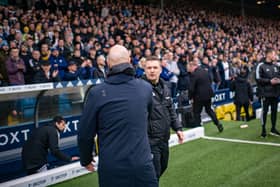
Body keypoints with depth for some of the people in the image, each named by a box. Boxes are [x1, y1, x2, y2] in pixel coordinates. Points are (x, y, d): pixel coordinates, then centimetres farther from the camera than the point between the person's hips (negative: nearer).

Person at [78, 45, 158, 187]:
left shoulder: (97, 93, -10)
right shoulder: (145, 88, -2)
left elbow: (85, 133, -5)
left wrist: (86, 159, 12)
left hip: (111, 166, 0)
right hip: (142, 163, 1)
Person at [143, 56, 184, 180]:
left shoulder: (165, 87, 10)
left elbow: (171, 110, 18)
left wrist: (177, 128, 14)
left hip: (164, 138, 8)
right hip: (149, 139, -8)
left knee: (162, 167, 22)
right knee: (153, 173, 0)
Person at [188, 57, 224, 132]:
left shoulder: (193, 74, -18)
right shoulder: (205, 71, 5)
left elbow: (191, 88, -18)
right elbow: (210, 81, 15)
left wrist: (191, 97, -4)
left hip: (199, 96, -7)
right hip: (208, 93, 7)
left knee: (196, 112, 7)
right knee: (209, 109, 22)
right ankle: (218, 124, 18)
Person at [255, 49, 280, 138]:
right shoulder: (261, 66, -7)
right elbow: (258, 79, -11)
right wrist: (270, 81, -17)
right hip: (265, 93, -6)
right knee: (264, 111, 0)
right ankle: (263, 130, 11)